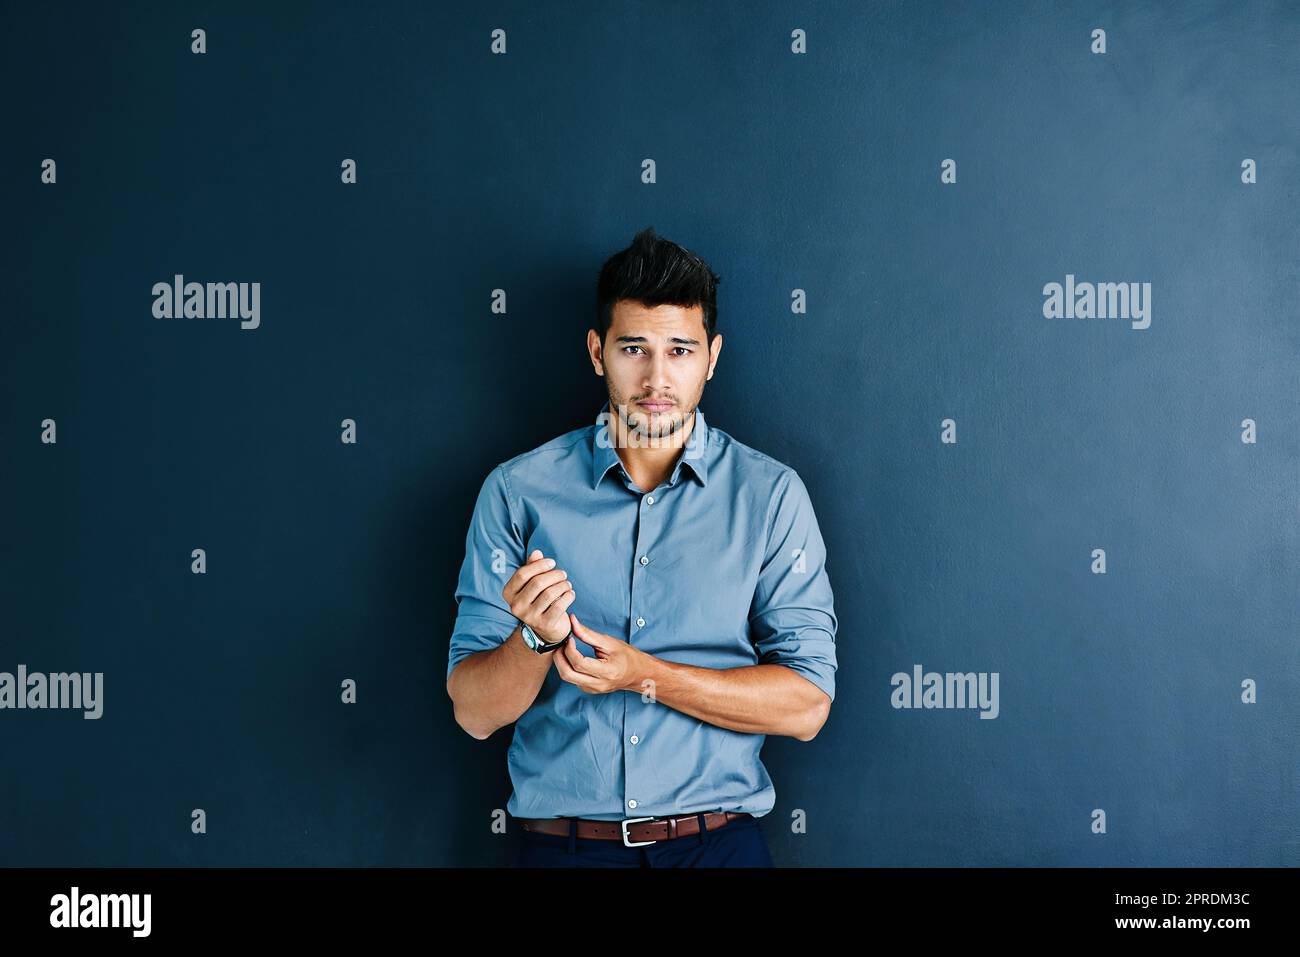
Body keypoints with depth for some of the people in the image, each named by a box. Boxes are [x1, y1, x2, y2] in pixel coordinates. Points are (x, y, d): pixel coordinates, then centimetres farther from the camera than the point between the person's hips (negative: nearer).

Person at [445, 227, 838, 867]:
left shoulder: (770, 494, -3)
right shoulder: (517, 490, -3)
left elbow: (806, 704, -7)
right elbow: (474, 713, -3)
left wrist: (647, 676, -17)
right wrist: (537, 636, -22)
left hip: (715, 839, 0)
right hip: (560, 843, 1)